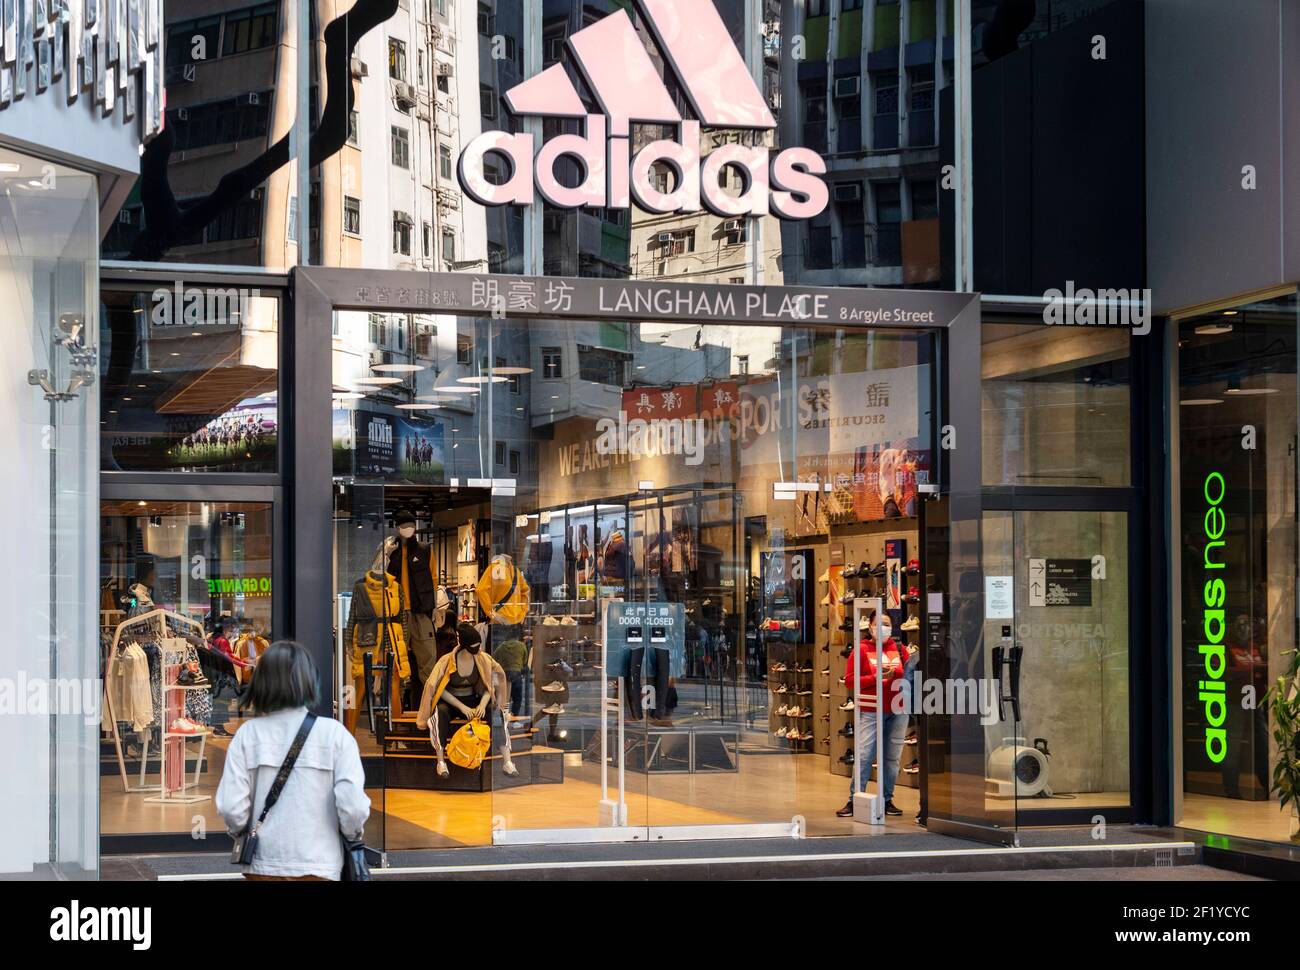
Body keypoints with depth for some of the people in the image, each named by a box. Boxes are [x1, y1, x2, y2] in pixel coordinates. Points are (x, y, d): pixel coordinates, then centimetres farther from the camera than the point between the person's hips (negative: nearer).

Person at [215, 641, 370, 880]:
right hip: (317, 868, -2)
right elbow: (353, 807, -12)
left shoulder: (247, 734, -2)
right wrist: (351, 834, 8)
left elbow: (231, 807, -7)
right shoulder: (334, 734, -7)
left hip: (263, 868, 2)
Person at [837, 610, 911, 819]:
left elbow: (909, 675, 17)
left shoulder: (899, 648, 10)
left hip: (897, 711, 4)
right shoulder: (862, 649, 0)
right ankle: (854, 800, -3)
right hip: (870, 712, -4)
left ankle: (887, 800, 15)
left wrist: (896, 673, -5)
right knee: (863, 756, -8)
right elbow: (849, 681, -5)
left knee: (892, 758, 7)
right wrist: (877, 678, -14)